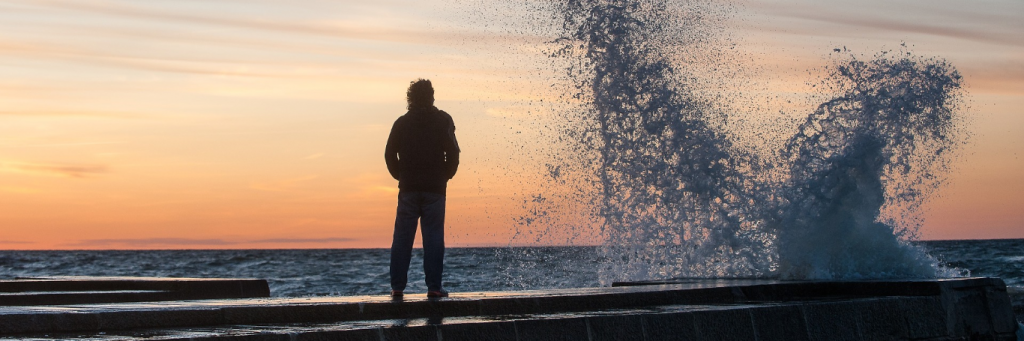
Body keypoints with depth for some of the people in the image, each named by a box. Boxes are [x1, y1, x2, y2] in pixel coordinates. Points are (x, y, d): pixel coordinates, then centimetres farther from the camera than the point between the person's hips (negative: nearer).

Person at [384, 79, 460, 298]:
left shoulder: (402, 122, 8)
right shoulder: (443, 121, 2)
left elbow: (389, 154, 5)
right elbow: (453, 152, -5)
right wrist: (446, 175, 8)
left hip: (408, 188, 2)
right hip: (435, 188, -2)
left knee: (402, 237, 4)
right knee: (433, 237, -1)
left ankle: (397, 286, 1)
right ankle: (434, 286, -6)